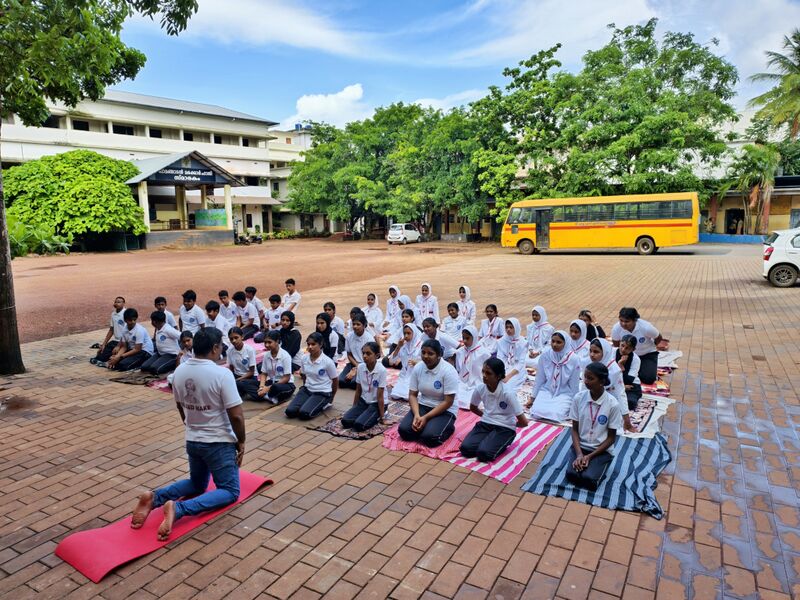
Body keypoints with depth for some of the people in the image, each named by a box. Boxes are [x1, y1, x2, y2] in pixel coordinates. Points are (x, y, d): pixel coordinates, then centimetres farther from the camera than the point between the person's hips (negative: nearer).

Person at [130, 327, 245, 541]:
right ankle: (179, 509, -16)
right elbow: (236, 415, -20)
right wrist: (241, 441, -4)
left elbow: (180, 407, 11)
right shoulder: (222, 374, -22)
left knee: (197, 484, 28)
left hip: (192, 441, 7)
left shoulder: (180, 371, -2)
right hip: (219, 442, -7)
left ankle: (154, 497, 1)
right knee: (230, 491, 6)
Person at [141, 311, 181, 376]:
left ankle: (174, 365, -5)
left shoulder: (168, 329, -19)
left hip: (171, 355, -9)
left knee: (154, 369, -27)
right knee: (144, 367, -7)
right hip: (160, 353, 9)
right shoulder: (158, 329, 7)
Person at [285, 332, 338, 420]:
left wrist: (331, 397, 9)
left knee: (304, 414, -26)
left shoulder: (327, 362, -17)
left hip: (322, 393, -5)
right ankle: (308, 403, 10)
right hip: (307, 389, 5)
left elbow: (335, 380, -4)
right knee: (290, 411, -15)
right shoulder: (304, 358, -3)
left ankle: (323, 404, 2)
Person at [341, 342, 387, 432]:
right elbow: (358, 390, 5)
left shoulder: (381, 370, -21)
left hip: (376, 403, -5)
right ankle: (364, 415, 8)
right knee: (345, 421, -14)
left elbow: (380, 396, -18)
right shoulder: (360, 367, -6)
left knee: (359, 425, -25)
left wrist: (381, 416, -14)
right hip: (363, 401, 5)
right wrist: (354, 408, 9)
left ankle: (376, 417, 3)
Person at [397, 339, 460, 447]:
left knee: (429, 437, -28)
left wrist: (426, 418, -22)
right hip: (423, 406, 5)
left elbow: (448, 402, -19)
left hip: (445, 411, -4)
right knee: (404, 430, -17)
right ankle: (429, 425, 9)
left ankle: (447, 427, 3)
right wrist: (417, 415, -19)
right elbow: (412, 395, -1)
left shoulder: (448, 371, -20)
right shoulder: (417, 368, -5)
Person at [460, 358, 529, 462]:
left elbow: (524, 422, -18)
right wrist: (486, 416, 11)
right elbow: (473, 408, 18)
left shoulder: (508, 393, -22)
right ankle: (488, 440, 5)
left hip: (505, 428, -4)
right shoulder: (480, 388, -7)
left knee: (484, 453, -28)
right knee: (465, 448, -20)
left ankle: (501, 443, 2)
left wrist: (512, 425, 1)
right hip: (485, 424, 4)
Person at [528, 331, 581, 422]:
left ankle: (565, 407, 8)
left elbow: (574, 385, -4)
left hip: (564, 393, -1)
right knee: (536, 412, -22)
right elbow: (539, 379, 2)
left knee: (555, 415, -25)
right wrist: (533, 398, 6)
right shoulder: (545, 355, -9)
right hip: (546, 390, 2)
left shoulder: (573, 360, -14)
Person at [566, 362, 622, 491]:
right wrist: (579, 454, -16)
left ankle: (598, 468, 8)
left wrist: (590, 456, -14)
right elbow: (575, 429, -1)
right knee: (571, 474, -22)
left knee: (588, 479, -23)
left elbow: (611, 438, -6)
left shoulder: (612, 404, -15)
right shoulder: (578, 398, -8)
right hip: (580, 446, 2)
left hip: (602, 450, -2)